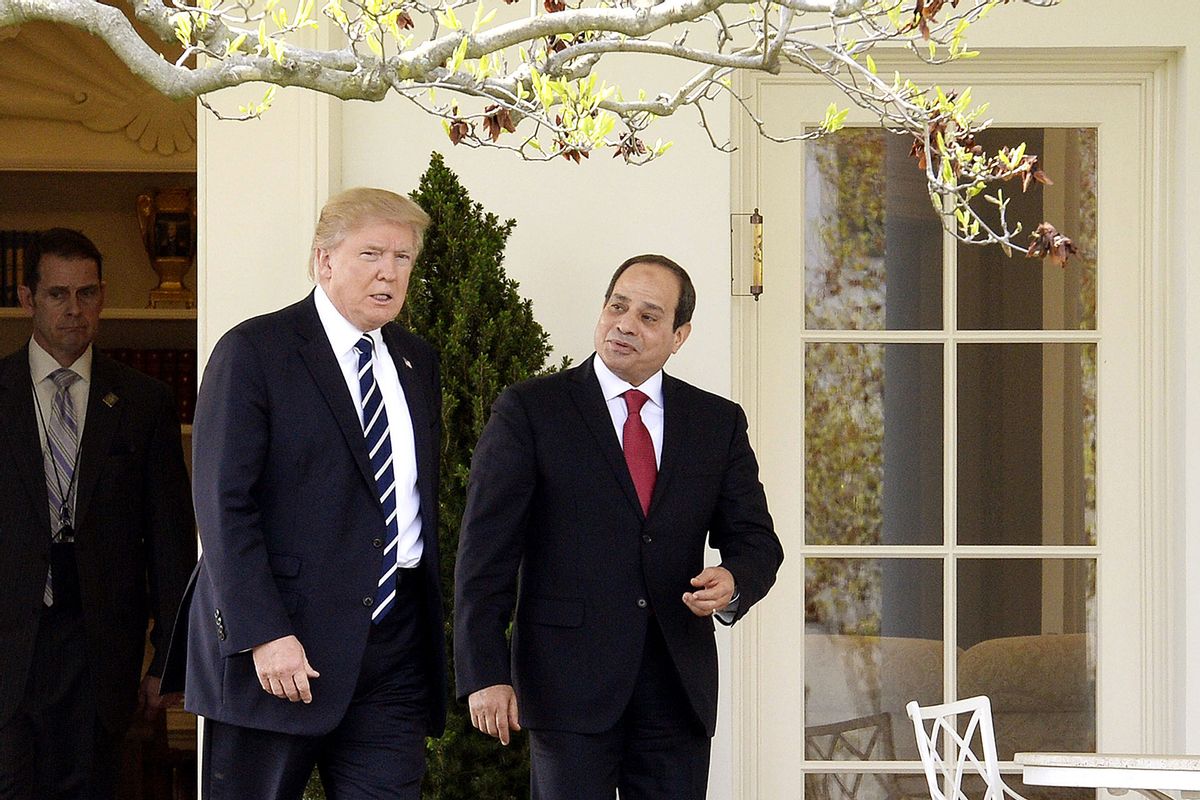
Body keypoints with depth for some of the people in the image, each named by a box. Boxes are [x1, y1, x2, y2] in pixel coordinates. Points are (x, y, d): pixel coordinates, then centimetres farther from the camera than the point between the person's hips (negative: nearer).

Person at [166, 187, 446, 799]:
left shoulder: (417, 363, 16)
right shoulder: (253, 352, -4)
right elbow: (224, 505, -11)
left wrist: (431, 627, 10)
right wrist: (263, 635, -19)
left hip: (395, 649, 5)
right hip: (279, 646, -5)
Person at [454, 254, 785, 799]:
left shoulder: (719, 423, 11)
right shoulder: (529, 411, 1)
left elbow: (754, 540, 11)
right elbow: (485, 553, -3)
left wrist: (733, 585, -13)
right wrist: (485, 674, -10)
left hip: (679, 687, 3)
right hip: (570, 684, -3)